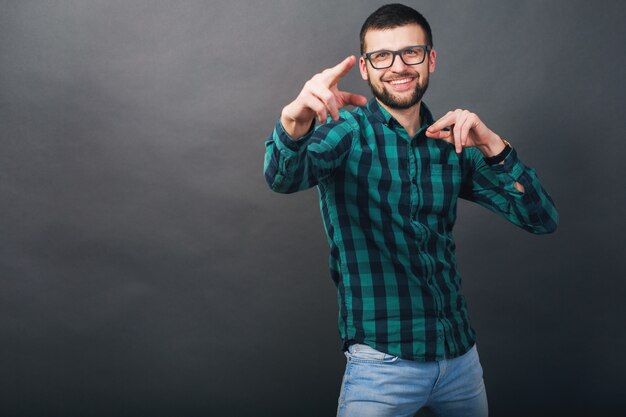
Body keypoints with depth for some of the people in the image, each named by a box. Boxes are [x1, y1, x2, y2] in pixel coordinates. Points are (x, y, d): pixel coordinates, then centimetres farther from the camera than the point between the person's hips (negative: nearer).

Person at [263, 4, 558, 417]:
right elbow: (284, 176, -28)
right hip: (383, 361, -5)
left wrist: (492, 146, -16)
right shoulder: (346, 130, -7)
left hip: (461, 353, 5)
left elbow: (543, 219, -1)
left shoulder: (454, 142, 4)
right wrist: (296, 123, -51)